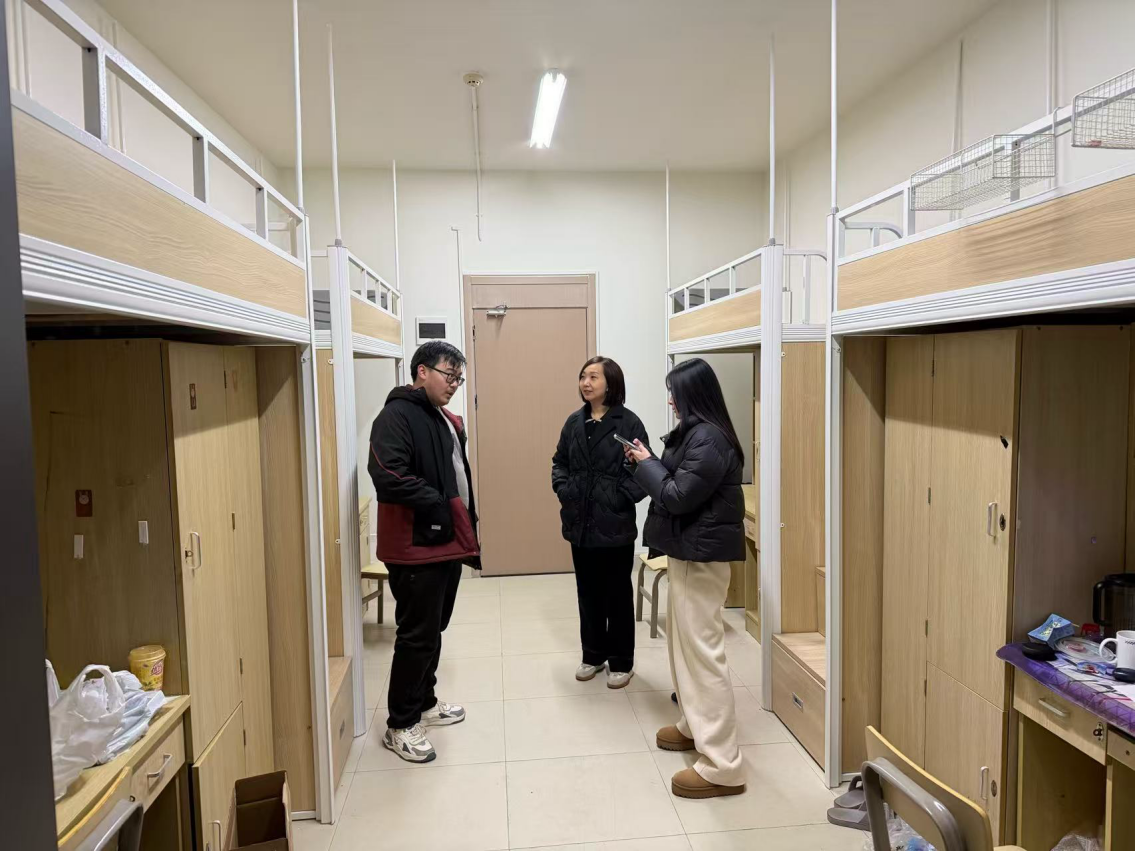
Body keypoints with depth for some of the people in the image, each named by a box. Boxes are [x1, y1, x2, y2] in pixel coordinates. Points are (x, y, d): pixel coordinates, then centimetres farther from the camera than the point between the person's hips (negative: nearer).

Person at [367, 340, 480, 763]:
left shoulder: (448, 421, 16)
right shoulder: (397, 416, -13)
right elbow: (388, 476, -26)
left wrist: (470, 536, 16)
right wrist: (434, 503, -18)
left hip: (448, 543, 9)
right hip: (417, 547, -9)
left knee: (434, 629, 19)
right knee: (417, 635, -1)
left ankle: (423, 702, 36)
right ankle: (400, 725, 14)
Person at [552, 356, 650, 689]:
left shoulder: (628, 422, -9)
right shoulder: (574, 422, 7)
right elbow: (559, 461, 15)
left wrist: (622, 498, -19)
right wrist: (563, 489, -1)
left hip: (615, 524, -5)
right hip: (580, 523, 5)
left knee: (618, 594, 8)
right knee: (588, 592, 15)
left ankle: (621, 662, 22)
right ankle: (593, 655, 32)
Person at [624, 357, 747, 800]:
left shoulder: (708, 440, -21)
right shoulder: (695, 433, 12)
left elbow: (678, 497, -22)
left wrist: (646, 464, -9)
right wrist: (648, 462, 4)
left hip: (702, 553, -11)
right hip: (689, 549, 11)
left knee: (703, 651, -7)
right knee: (683, 640, 21)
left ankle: (721, 766, 1)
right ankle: (694, 725, 37)